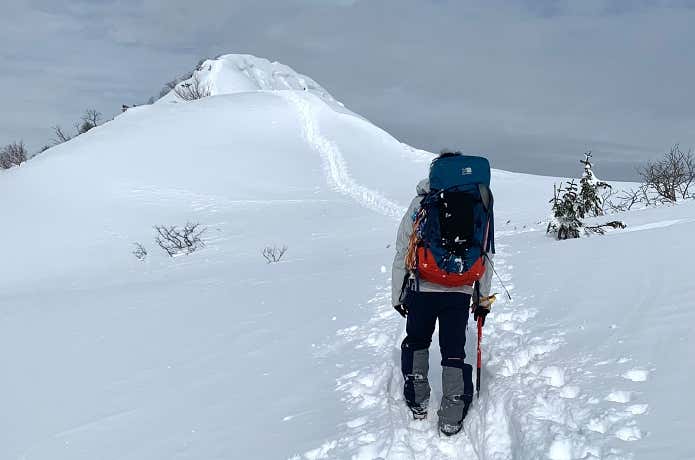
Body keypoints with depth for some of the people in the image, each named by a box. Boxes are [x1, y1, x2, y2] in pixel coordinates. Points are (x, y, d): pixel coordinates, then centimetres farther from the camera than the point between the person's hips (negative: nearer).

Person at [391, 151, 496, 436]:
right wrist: (483, 299, 18)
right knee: (454, 351, 9)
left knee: (416, 342, 20)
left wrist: (397, 295, 9)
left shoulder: (421, 203, 2)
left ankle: (417, 403, 23)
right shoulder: (481, 205, 8)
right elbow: (486, 257, 11)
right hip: (460, 293, 1)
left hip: (423, 289, -1)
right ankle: (452, 418, 9)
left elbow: (402, 252, 1)